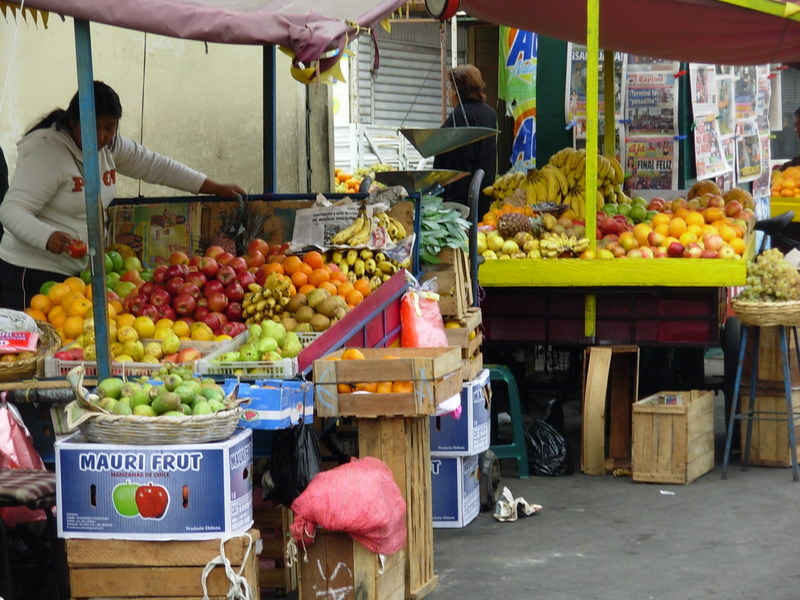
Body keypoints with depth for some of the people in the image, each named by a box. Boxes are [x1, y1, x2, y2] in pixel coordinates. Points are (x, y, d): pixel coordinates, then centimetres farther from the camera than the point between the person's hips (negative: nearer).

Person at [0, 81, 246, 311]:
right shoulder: (45, 151, -17)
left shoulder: (110, 145, 7)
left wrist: (216, 188, 19)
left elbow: (155, 166, 18)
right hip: (33, 273, -8)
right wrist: (48, 237, -41)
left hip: (75, 271, 8)